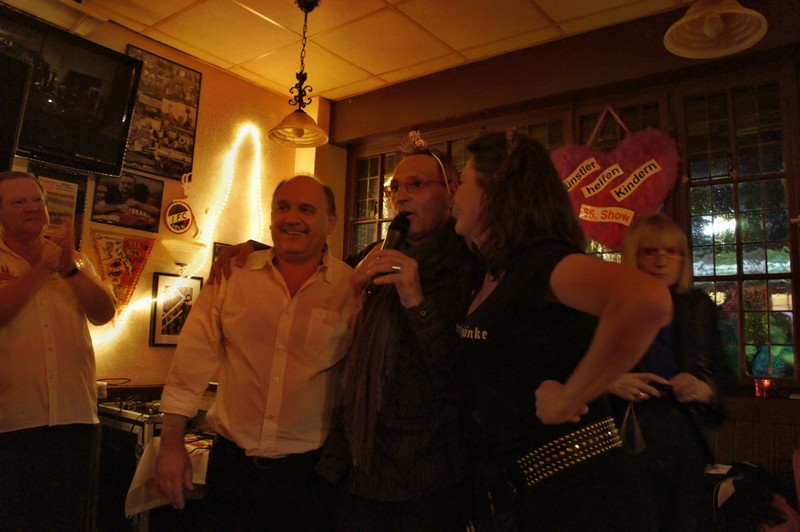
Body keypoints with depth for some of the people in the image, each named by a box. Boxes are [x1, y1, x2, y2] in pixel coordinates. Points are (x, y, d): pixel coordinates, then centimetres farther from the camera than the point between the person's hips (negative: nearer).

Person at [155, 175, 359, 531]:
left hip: (309, 471, -1)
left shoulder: (352, 289, -8)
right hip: (231, 462, 2)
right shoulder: (233, 276, -1)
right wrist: (171, 444, 0)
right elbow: (192, 361, 1)